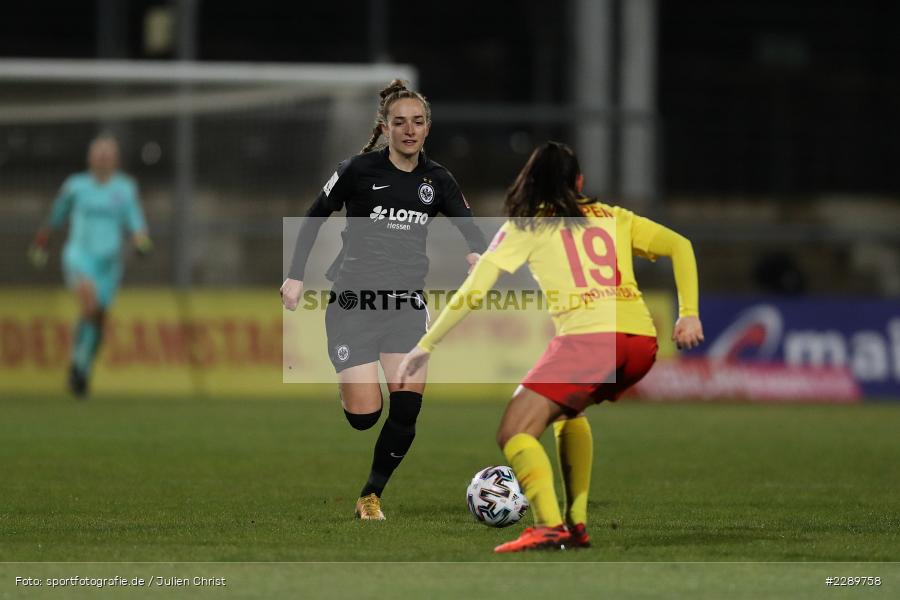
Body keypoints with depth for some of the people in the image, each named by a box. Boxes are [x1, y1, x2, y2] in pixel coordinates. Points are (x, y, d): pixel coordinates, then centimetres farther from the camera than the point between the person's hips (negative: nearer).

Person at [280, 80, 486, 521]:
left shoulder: (436, 179, 5)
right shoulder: (360, 169, -6)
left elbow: (468, 225, 12)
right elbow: (314, 218, 5)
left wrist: (477, 253, -11)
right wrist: (295, 277, 1)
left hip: (406, 305, 3)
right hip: (354, 302, -3)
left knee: (407, 408, -11)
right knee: (364, 416, -11)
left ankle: (371, 496, 9)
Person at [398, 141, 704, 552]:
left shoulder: (526, 226, 14)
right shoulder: (612, 218, 25)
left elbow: (474, 291, 8)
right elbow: (679, 246, 17)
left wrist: (426, 345, 13)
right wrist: (688, 314, 14)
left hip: (588, 336, -6)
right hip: (642, 340, 6)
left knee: (514, 434, -6)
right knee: (568, 410, 31)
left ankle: (549, 527, -29)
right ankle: (577, 522, 20)